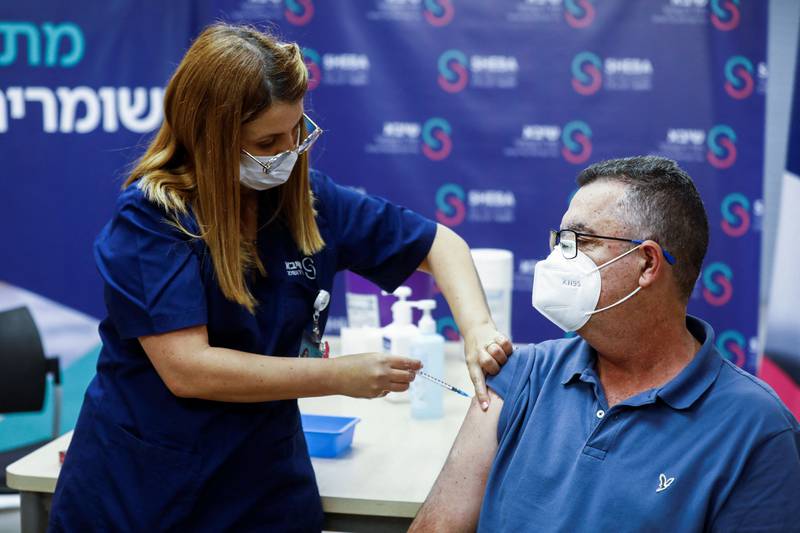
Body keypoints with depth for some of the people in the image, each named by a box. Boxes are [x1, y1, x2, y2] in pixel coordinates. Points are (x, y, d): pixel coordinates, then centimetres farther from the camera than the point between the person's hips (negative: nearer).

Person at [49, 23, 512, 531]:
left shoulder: (309, 201, -3)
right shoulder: (148, 219, -17)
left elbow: (440, 244, 6)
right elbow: (186, 370, -24)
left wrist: (477, 329, -13)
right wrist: (341, 376, -21)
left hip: (267, 489, 4)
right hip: (138, 492, -4)